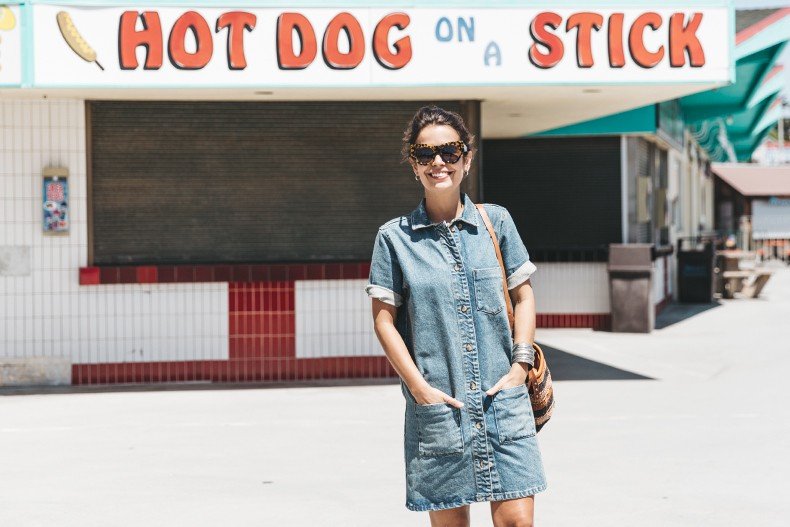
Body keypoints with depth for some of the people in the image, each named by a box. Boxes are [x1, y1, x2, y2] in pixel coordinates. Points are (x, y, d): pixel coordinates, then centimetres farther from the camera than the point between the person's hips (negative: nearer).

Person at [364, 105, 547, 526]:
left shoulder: (496, 221, 8)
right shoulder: (395, 236, 2)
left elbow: (523, 296, 12)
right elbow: (384, 319, 2)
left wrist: (520, 364, 0)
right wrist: (419, 387, -7)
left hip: (503, 398, 1)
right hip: (437, 404, -1)